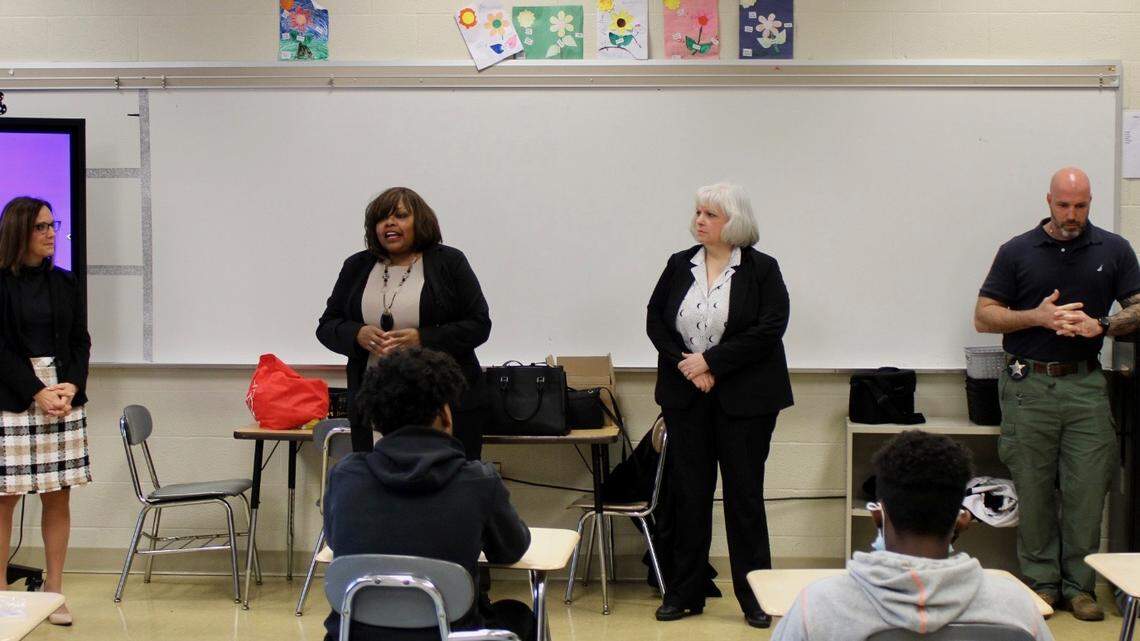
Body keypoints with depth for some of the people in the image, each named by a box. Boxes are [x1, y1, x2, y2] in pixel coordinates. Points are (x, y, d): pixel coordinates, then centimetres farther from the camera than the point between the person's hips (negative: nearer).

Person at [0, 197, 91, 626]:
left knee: (58, 496, 4)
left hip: (63, 396, 4)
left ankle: (54, 591, 12)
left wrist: (71, 386, -7)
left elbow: (80, 342, 9)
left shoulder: (65, 283, 11)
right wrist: (38, 393, -13)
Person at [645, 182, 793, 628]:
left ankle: (755, 598, 12)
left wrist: (711, 361, -16)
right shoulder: (679, 266, 7)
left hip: (743, 399, -3)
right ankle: (685, 593, 17)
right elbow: (655, 319, 7)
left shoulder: (762, 270, -4)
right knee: (688, 494, 7)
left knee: (744, 494, 2)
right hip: (685, 395, 4)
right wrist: (683, 361, -9)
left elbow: (769, 330, -13)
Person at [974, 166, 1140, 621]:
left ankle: (1079, 585, 12)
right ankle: (1041, 583, 14)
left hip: (1086, 385, 1)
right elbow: (983, 316, 3)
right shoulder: (1017, 252, 3)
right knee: (1033, 491, 3)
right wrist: (1037, 317, -11)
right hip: (1028, 385, -1)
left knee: (1087, 490, 0)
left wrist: (1101, 325, -10)